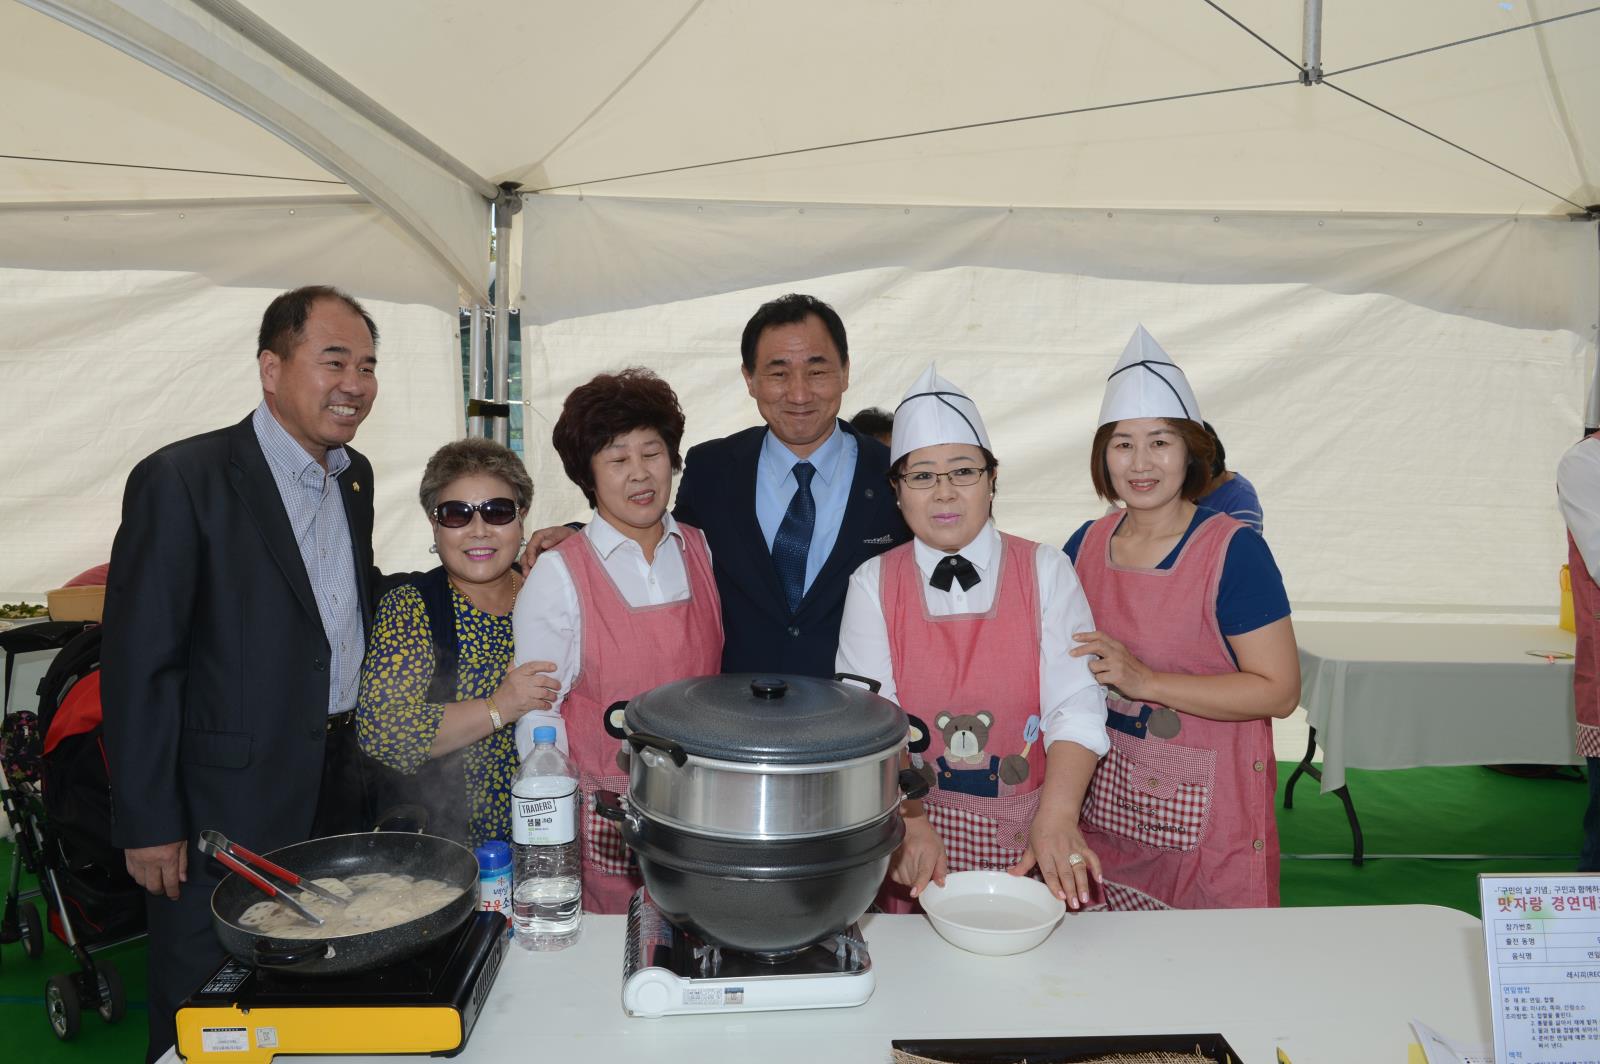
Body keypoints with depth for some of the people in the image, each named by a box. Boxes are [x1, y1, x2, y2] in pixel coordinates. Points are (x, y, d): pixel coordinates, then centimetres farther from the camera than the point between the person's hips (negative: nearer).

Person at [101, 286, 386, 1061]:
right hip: (227, 802, -6)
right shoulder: (181, 479, -14)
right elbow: (137, 663, -14)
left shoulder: (355, 476, 7)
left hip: (341, 786, 6)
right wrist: (148, 823, -13)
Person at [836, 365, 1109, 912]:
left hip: (1026, 842, 0)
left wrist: (1056, 816, -26)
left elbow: (1076, 704, -10)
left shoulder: (1046, 571, -1)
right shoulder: (872, 584, -1)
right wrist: (908, 822, -24)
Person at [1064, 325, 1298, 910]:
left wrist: (1144, 680, -23)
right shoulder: (1085, 544, 3)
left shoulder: (1234, 550, -12)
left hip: (1207, 815, -4)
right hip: (1106, 812, 5)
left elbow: (1279, 691, -16)